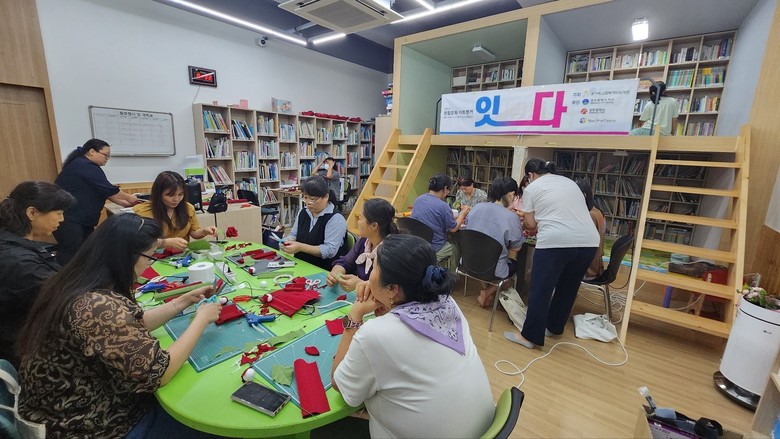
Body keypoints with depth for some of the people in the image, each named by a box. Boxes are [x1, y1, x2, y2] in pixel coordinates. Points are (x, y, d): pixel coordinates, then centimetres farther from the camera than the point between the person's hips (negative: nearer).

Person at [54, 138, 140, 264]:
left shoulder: (84, 166, 16)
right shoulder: (86, 167, -16)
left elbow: (102, 191, 16)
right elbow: (108, 189, -16)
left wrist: (123, 203, 9)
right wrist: (129, 198, -2)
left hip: (79, 218, 11)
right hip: (67, 218, -11)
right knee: (71, 254, -12)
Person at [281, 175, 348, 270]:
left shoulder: (336, 219, -14)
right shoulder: (302, 213, 10)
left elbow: (330, 251, -20)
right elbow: (293, 234, 18)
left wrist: (301, 247, -24)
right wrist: (287, 242, -5)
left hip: (326, 271, -7)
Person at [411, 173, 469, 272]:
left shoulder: (418, 199, 1)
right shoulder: (443, 206, -20)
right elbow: (453, 229, -8)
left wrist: (454, 217, 16)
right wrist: (463, 212, 6)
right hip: (434, 249, -6)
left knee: (449, 243, 30)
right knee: (455, 248, 23)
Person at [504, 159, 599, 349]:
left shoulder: (531, 189, 6)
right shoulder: (570, 182, 24)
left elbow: (531, 224, 9)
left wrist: (523, 221, 30)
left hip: (555, 241, -7)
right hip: (588, 241, 7)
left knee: (540, 291, 3)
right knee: (568, 288, 20)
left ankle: (530, 336, 11)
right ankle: (554, 327, 35)